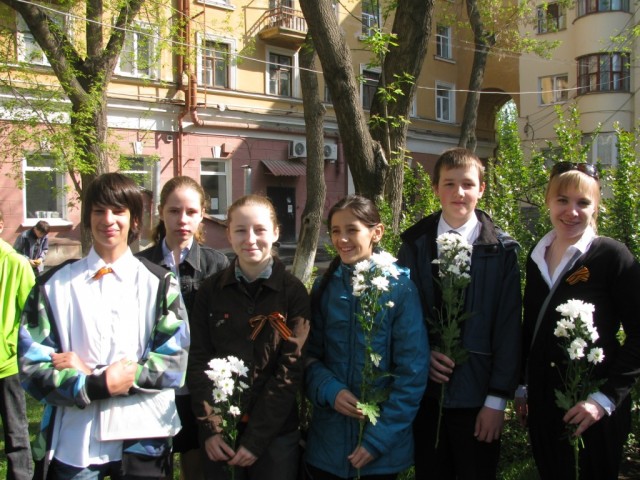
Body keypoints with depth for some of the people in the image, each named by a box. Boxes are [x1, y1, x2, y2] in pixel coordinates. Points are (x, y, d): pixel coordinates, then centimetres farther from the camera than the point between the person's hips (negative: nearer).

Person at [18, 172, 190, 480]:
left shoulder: (158, 282, 2)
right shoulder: (53, 285, 2)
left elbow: (174, 362, -5)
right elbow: (33, 367, -2)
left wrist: (90, 372, -13)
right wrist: (98, 385, -17)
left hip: (142, 439, 0)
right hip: (73, 441, 0)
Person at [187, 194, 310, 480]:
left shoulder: (293, 292, -5)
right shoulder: (210, 291, 1)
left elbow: (291, 370, -8)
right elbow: (198, 362, 1)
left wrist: (256, 439, -11)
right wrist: (210, 429, -8)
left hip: (276, 434, -1)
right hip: (219, 436, 2)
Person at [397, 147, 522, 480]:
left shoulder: (501, 249, -4)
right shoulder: (414, 243, 2)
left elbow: (508, 327, -6)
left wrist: (497, 399, -8)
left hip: (478, 398, -2)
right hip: (425, 393, 2)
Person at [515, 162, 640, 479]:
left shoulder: (612, 255, -11)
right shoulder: (537, 256, 5)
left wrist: (606, 397, -17)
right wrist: (521, 386, 16)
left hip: (593, 410, -5)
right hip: (543, 403, 5)